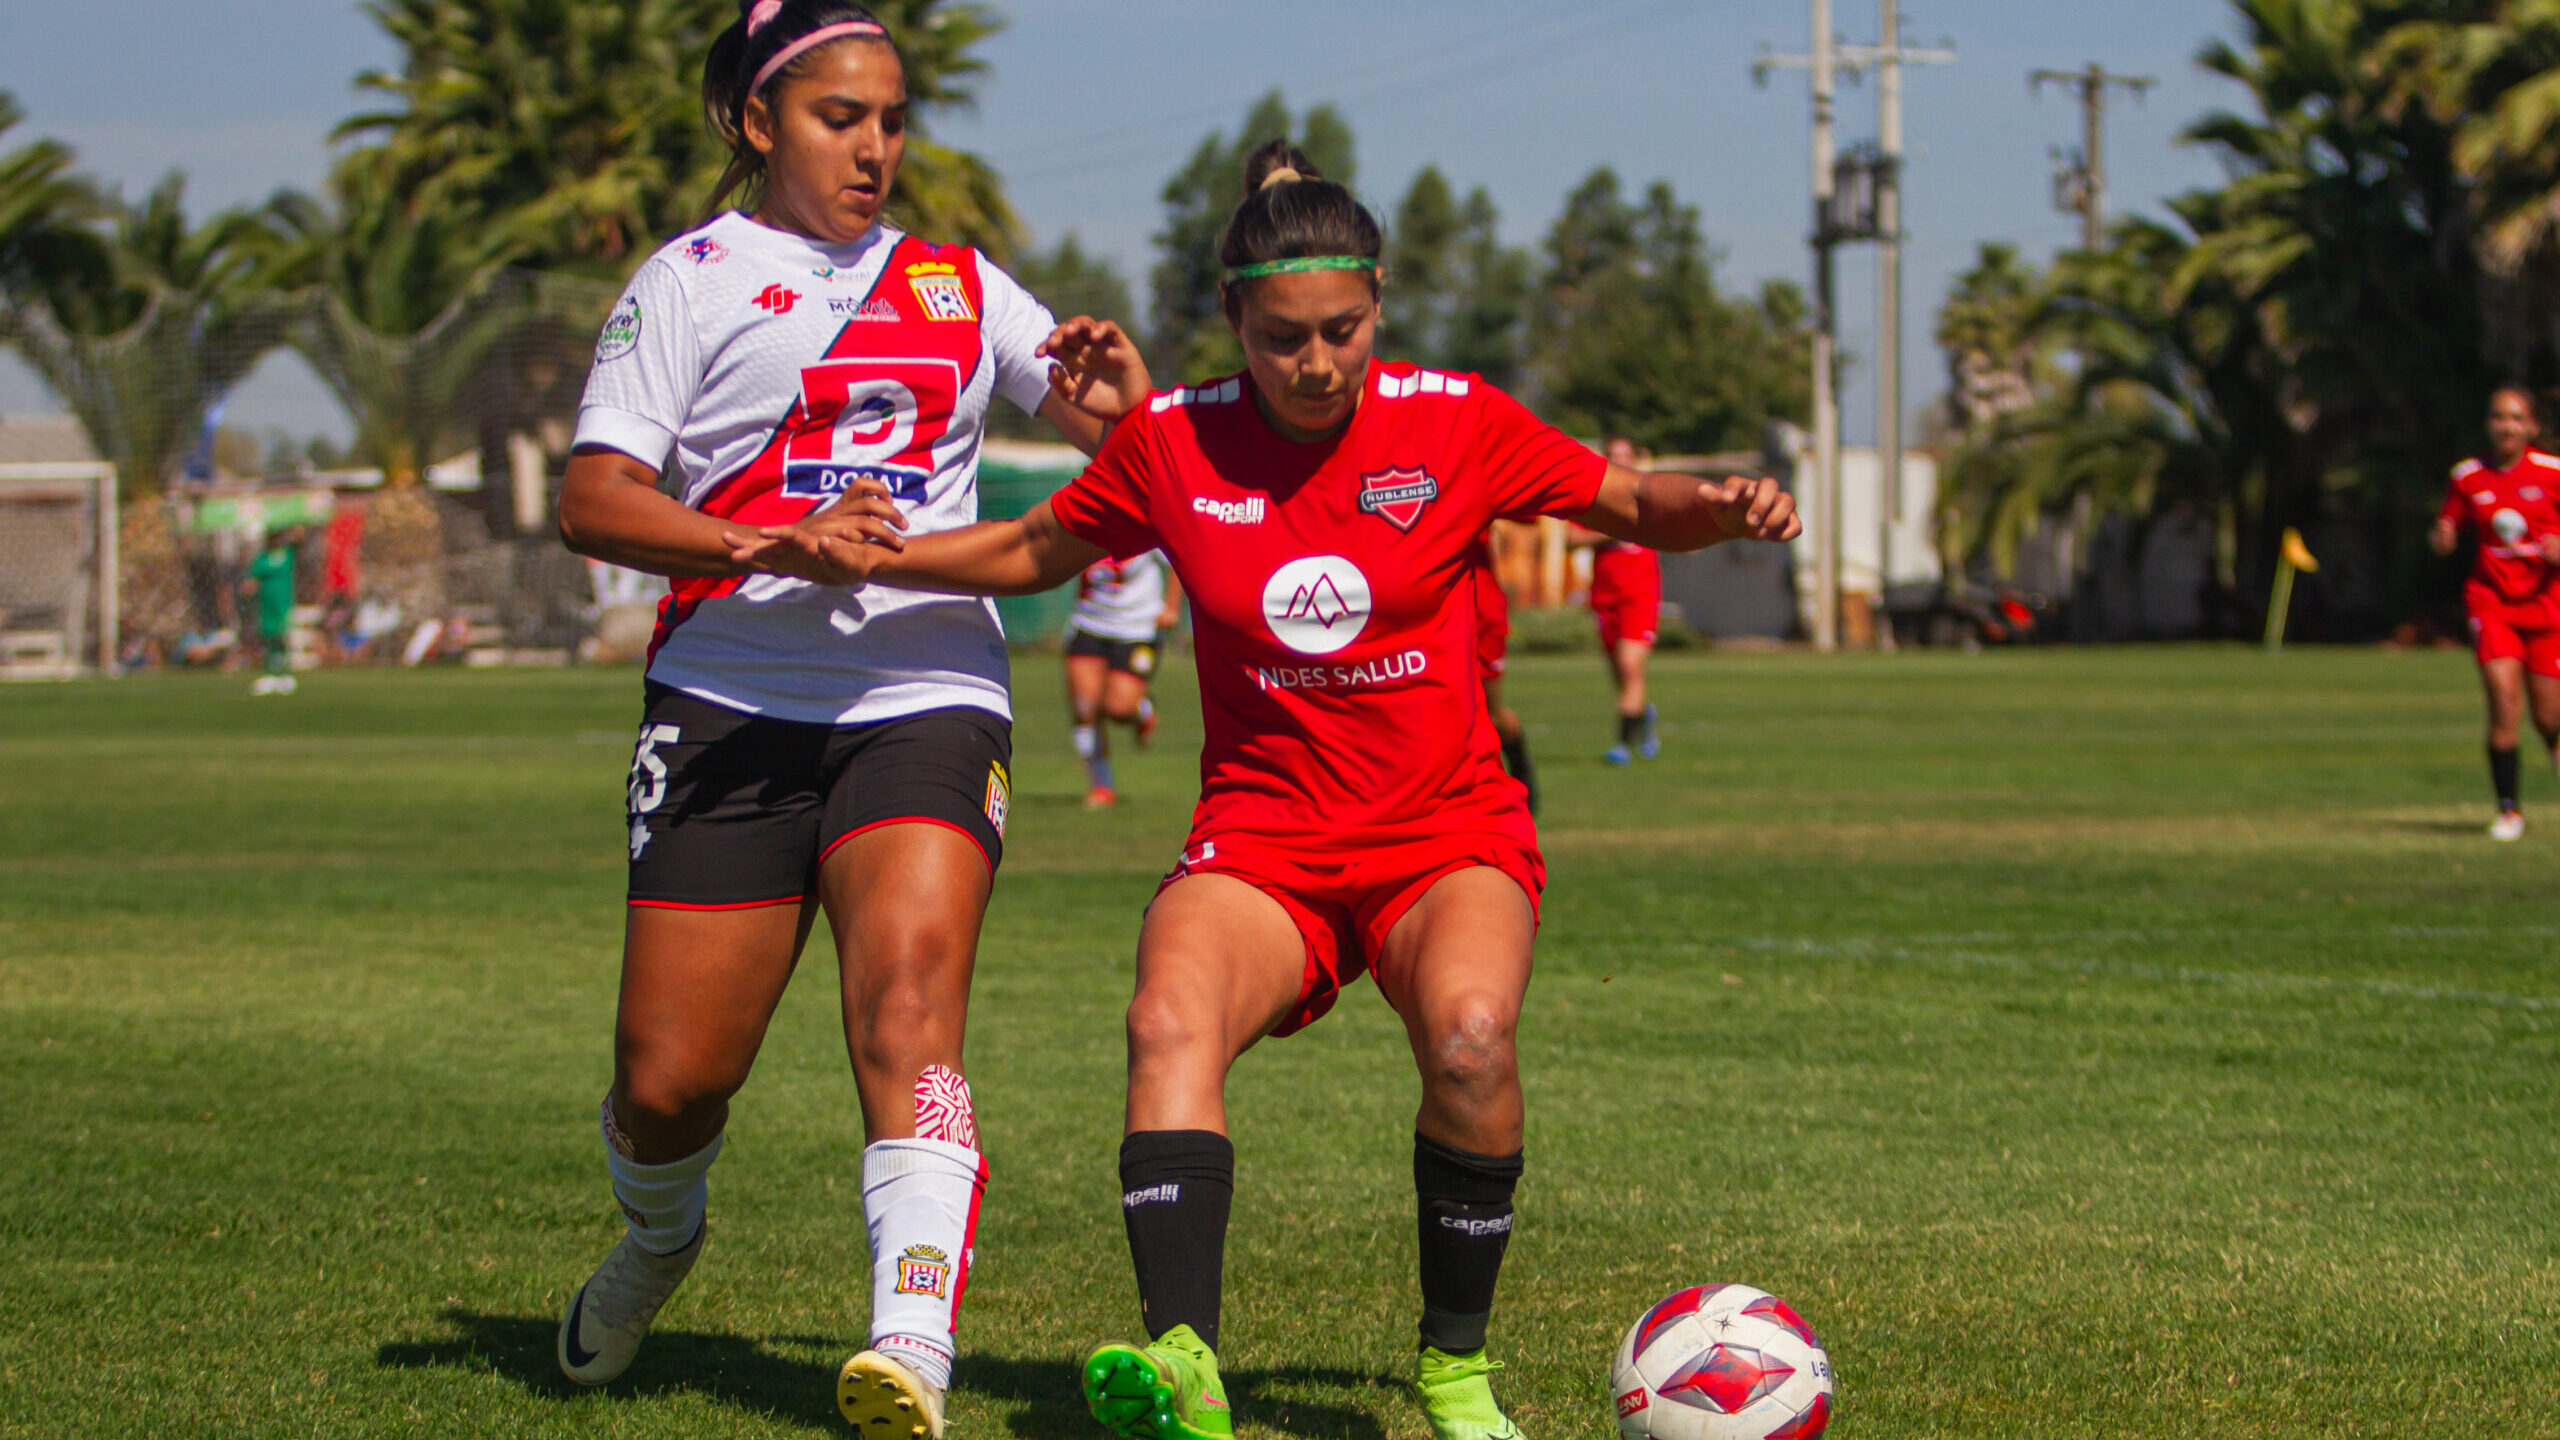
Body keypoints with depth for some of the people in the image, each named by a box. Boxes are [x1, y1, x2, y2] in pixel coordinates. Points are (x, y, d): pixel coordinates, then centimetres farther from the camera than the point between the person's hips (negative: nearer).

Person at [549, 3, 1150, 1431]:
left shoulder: (957, 283, 18)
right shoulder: (695, 279, 6)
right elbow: (594, 503, -5)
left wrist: (1112, 374, -3)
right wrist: (780, 546, -20)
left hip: (927, 699, 1)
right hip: (734, 709, -1)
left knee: (908, 1004, -23)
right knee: (669, 1083, -1)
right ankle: (660, 1238, 34)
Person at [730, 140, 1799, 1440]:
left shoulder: (1453, 422, -3)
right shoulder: (1172, 442, 0)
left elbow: (1629, 506, 9)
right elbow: (1037, 553, 17)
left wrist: (1724, 504, -12)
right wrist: (871, 555, 4)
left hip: (1448, 830, -1)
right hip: (1262, 834, 1)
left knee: (1468, 1032, -32)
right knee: (1170, 1023, -31)